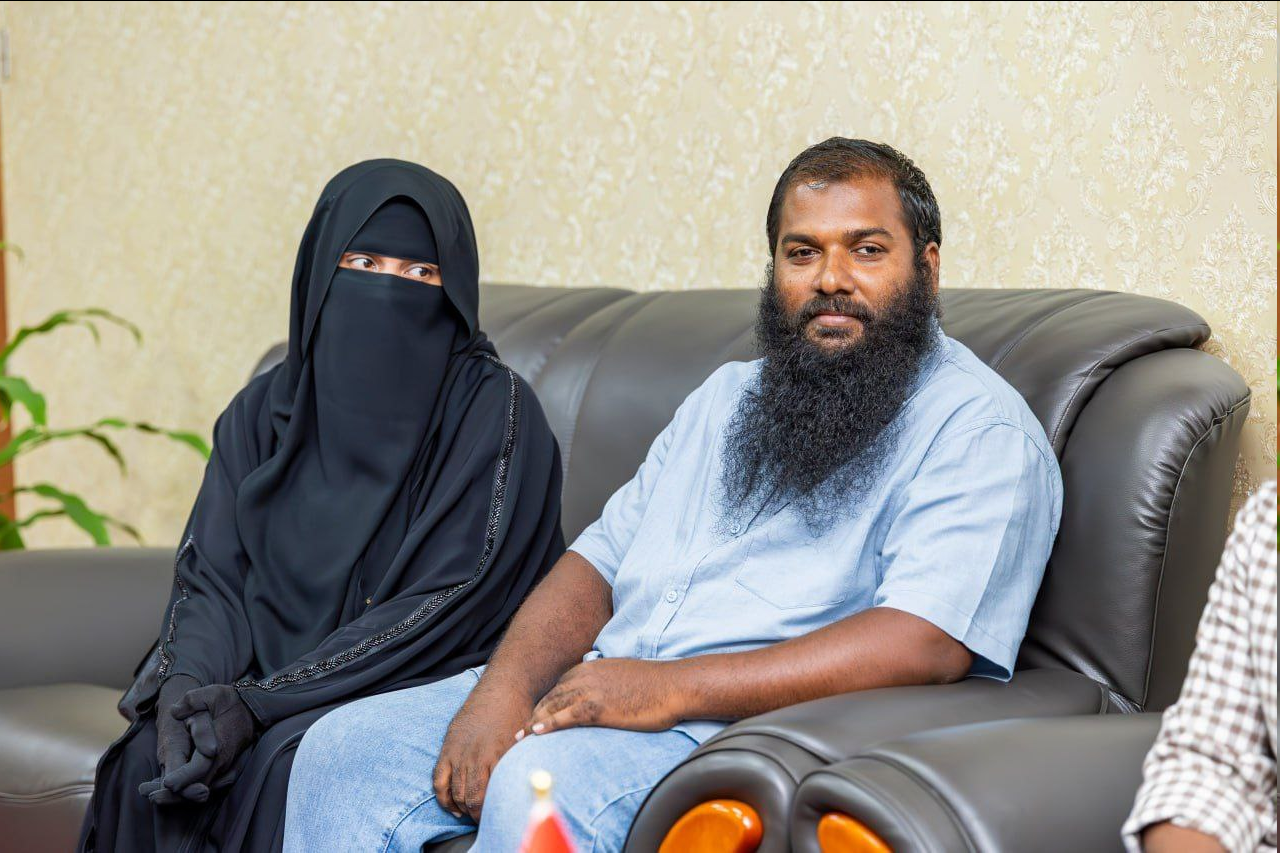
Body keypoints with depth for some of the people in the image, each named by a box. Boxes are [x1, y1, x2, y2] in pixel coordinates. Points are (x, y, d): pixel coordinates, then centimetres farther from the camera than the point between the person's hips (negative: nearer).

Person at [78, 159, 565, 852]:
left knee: (294, 767, -32)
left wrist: (260, 702, -20)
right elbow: (210, 571, 4)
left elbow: (444, 609, -15)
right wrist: (188, 684, -20)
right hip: (274, 677, 4)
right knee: (150, 759, -23)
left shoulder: (495, 414, -8)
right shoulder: (267, 409, 9)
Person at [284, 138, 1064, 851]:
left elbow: (927, 642, -18)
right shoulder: (729, 396, 22)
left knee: (539, 781, -33)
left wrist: (672, 688, -22)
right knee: (347, 748, -6)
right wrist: (504, 686, -5)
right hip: (602, 686, 8)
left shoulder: (980, 428, -4)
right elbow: (599, 561, 16)